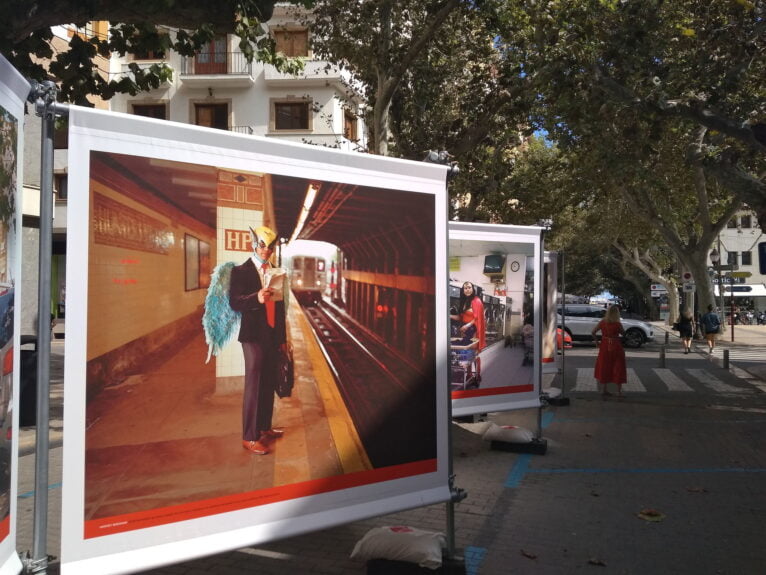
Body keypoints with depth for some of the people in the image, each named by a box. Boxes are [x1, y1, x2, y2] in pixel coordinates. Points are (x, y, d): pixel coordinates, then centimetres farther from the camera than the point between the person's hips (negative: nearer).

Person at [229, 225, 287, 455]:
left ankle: (265, 427, 25)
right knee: (254, 385, -5)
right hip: (254, 335, -6)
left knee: (269, 384, 13)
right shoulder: (241, 271, -6)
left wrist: (283, 336, 15)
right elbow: (235, 303, -16)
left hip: (273, 335, 7)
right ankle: (249, 437, 2)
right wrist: (257, 298, -34)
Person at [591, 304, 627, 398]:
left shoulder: (602, 323, -5)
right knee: (618, 369, 8)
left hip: (605, 347, 3)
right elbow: (623, 333, 1)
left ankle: (604, 390, 20)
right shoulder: (618, 324, -15)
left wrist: (596, 341, 9)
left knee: (604, 368, 14)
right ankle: (619, 391, 11)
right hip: (616, 347, -3)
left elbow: (593, 332, -1)